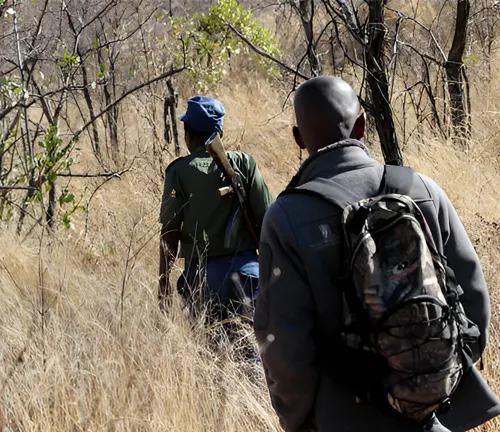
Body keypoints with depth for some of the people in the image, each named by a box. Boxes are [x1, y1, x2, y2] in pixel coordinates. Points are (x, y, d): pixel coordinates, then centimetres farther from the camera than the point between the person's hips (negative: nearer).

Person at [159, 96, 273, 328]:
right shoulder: (243, 163, 1)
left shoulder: (179, 171, -3)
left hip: (203, 272, -1)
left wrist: (164, 283, 1)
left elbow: (170, 232, -4)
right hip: (245, 267, 1)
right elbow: (264, 220, 0)